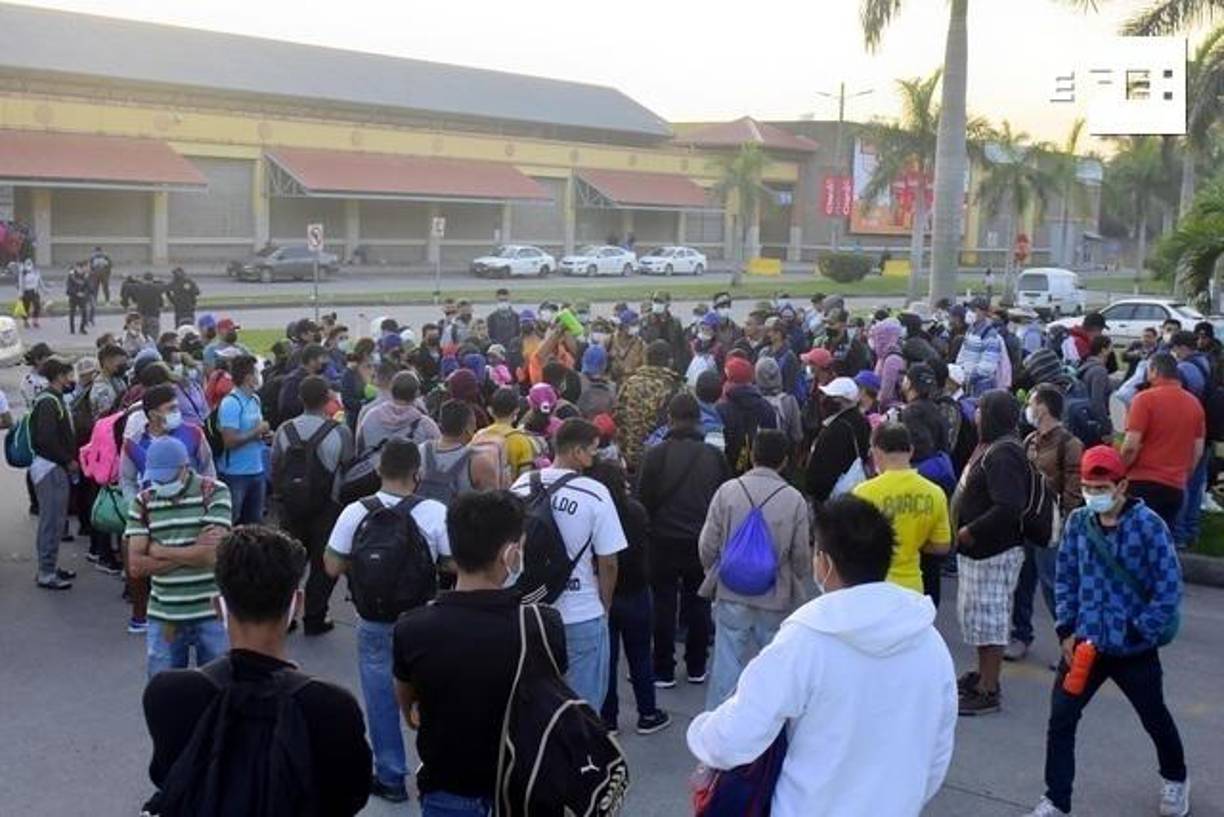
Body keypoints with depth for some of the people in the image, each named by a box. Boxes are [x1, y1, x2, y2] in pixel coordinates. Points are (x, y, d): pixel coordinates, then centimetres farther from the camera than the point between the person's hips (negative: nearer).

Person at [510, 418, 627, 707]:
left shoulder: (520, 487, -2)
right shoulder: (594, 494, -15)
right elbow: (608, 563, -11)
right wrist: (605, 606, 6)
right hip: (583, 614, -5)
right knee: (583, 705, 9)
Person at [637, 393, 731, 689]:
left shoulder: (656, 455, -12)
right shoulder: (715, 456, -4)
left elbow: (644, 500, -9)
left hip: (664, 542, -2)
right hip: (703, 541, 3)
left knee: (663, 605, 6)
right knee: (698, 604, 14)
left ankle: (664, 670, 10)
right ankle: (696, 667, 21)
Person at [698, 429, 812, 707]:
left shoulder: (727, 491, -8)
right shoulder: (795, 500, -8)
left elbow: (707, 546, -3)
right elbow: (801, 555, -1)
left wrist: (714, 575, 17)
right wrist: (797, 584, 20)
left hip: (731, 594, 0)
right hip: (777, 599, 0)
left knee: (727, 666, 8)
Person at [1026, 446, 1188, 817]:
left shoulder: (1147, 525, -15)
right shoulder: (1078, 522, -3)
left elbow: (1169, 588, -12)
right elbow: (1065, 579, 6)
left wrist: (1138, 634, -13)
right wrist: (1067, 630, -1)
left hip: (1134, 649, -3)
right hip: (1084, 643, 3)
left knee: (1154, 718, 19)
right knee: (1060, 719, -2)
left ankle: (1175, 779, 46)